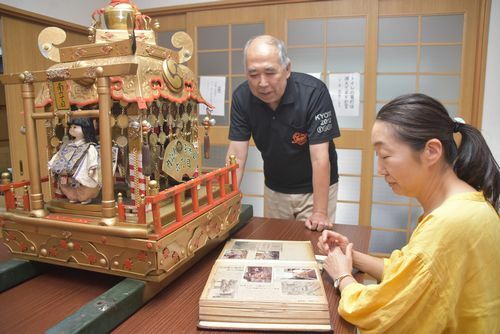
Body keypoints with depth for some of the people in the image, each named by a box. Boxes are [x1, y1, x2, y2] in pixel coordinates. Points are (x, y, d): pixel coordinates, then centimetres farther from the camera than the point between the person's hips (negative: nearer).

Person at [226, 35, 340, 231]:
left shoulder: (314, 92, -26)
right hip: (274, 189, 4)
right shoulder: (241, 97, -15)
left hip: (315, 188, -3)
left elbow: (319, 157, -26)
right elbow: (237, 155, -14)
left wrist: (320, 212, -27)